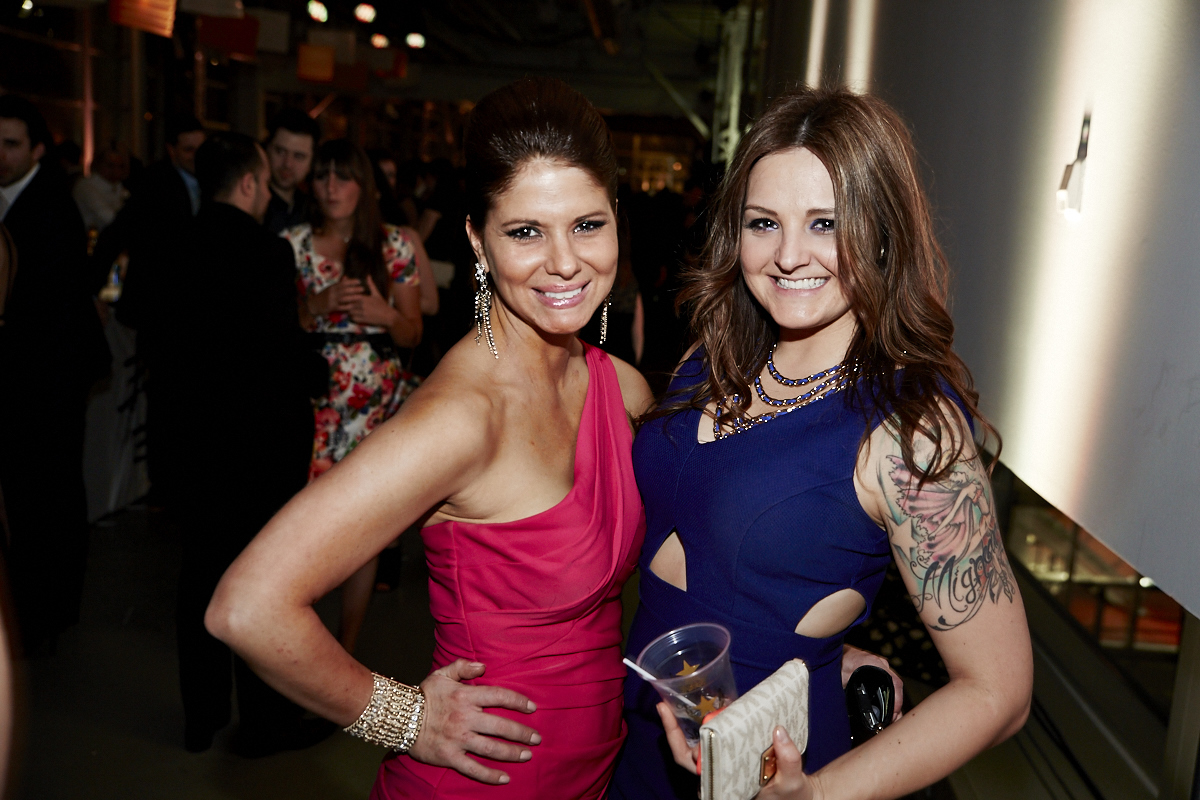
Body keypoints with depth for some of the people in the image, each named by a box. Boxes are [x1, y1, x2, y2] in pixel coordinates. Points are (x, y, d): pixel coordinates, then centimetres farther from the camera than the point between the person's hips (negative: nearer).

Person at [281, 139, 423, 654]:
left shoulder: (394, 246, 4)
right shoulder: (293, 244, 4)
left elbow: (412, 334, 7)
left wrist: (384, 316, -14)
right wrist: (318, 305, -13)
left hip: (377, 403, 0)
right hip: (313, 399, 0)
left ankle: (346, 650, 19)